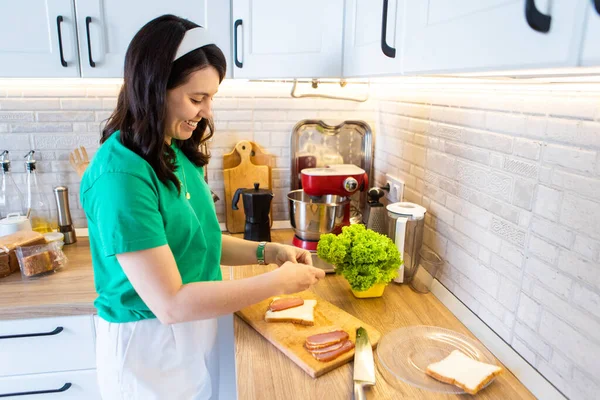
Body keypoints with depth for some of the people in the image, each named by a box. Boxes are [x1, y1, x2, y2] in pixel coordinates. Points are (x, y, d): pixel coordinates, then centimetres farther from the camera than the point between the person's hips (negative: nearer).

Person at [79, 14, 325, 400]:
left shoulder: (177, 152, -1)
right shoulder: (120, 175, -27)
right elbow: (170, 303, -27)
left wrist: (265, 250, -5)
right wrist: (279, 281, -23)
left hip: (195, 331, 7)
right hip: (148, 344, -7)